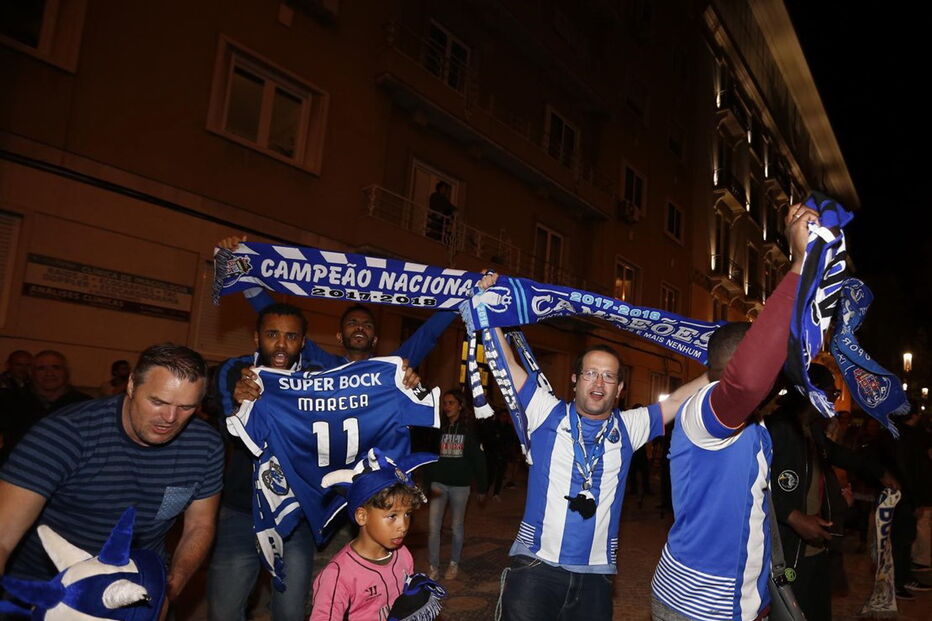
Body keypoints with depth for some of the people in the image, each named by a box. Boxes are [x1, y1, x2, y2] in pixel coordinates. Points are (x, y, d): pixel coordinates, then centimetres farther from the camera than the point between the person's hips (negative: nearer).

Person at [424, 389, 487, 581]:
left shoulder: (469, 430, -3)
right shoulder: (438, 429, 3)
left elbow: (478, 460, -1)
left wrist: (482, 488, -1)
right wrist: (429, 483, -7)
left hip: (460, 485, -1)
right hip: (439, 483, 2)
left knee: (457, 527, 10)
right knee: (434, 527, -1)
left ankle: (454, 564, 27)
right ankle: (434, 568, 9)